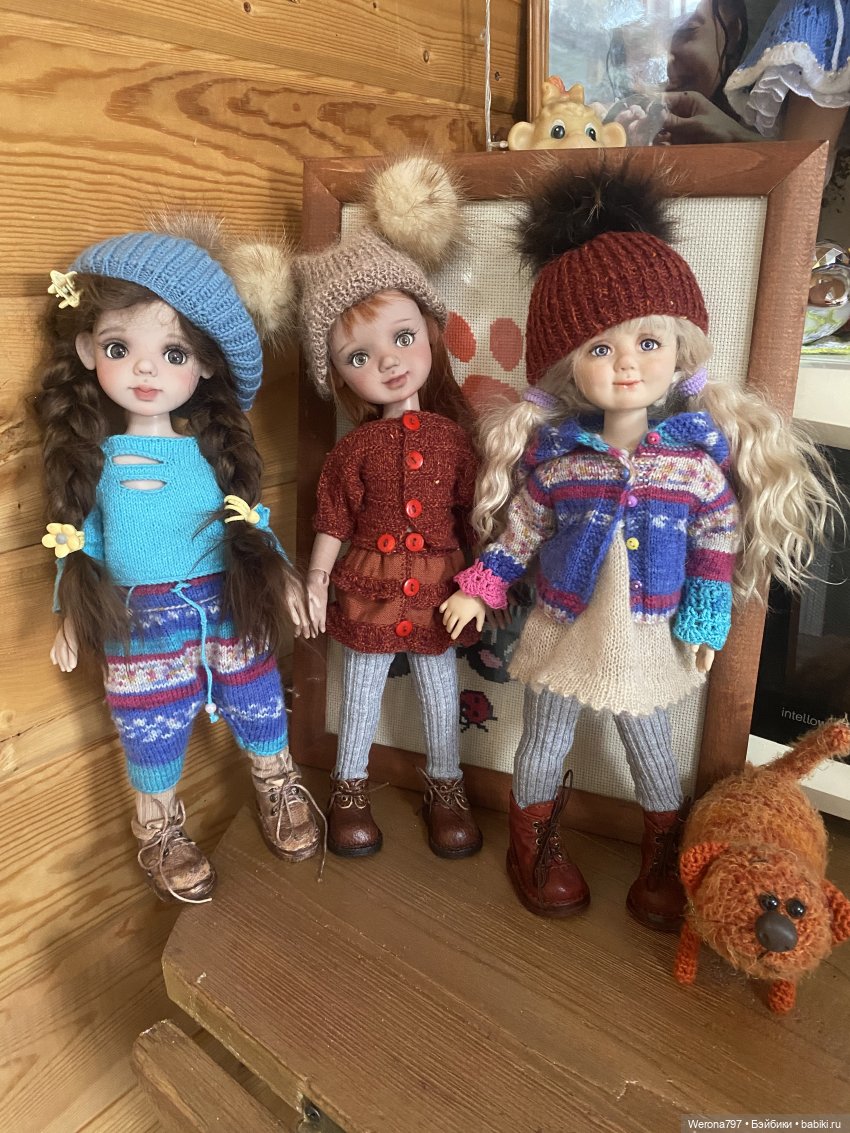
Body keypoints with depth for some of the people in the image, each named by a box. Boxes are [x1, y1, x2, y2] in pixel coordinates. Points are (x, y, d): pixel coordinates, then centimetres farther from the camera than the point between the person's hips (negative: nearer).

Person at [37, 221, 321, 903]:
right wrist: (73, 616, 3)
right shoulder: (92, 457, -6)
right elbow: (80, 539, 2)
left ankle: (280, 791, 44)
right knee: (152, 729, 12)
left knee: (258, 704, 16)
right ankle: (161, 831, 37)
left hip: (230, 607, 1)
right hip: (143, 622, -1)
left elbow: (251, 521, 3)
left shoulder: (215, 447, -5)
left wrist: (282, 575, 3)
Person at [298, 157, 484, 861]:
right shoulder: (354, 450, -8)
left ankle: (446, 786, 36)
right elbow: (333, 522, -3)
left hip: (438, 590, 1)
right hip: (369, 589, 0)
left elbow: (473, 513, 0)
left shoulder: (452, 436, -6)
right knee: (362, 690, 15)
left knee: (441, 689, 15)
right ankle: (350, 789, 35)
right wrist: (316, 582, -2)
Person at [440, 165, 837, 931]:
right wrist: (479, 589, -4)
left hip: (649, 637, 0)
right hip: (565, 631, 1)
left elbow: (719, 541, -3)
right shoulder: (552, 454, -12)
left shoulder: (699, 453, -12)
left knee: (652, 750, 17)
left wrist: (708, 619, -5)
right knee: (545, 743, 16)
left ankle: (663, 863, 41)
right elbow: (518, 530, -1)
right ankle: (536, 848, 42)